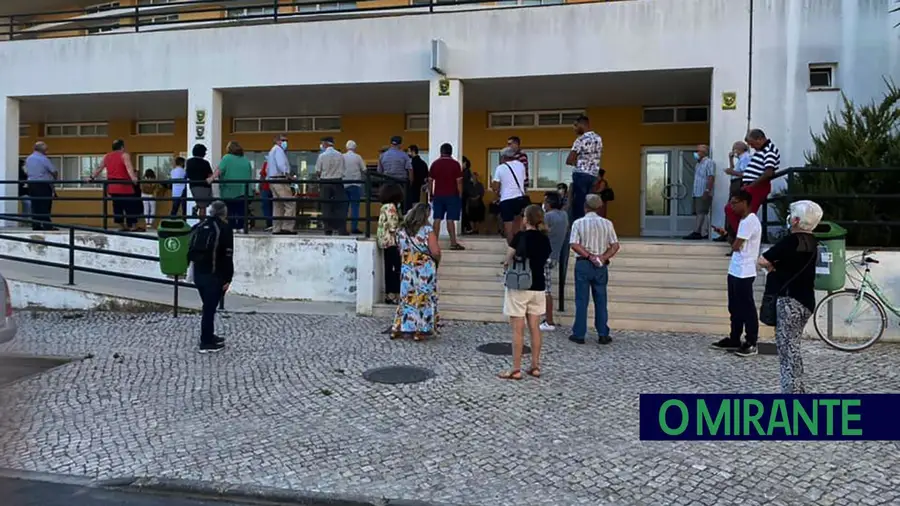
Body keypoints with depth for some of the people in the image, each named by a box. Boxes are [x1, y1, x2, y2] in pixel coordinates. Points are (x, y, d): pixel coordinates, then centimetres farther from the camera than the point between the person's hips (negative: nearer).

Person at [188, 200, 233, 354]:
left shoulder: (199, 226, 13)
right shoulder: (224, 228, -8)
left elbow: (191, 251, 14)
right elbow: (228, 256, -13)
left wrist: (195, 267, 19)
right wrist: (228, 278, -11)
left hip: (198, 272, 7)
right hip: (214, 275, -7)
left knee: (209, 306, 20)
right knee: (210, 308, -2)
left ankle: (209, 336, 30)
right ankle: (206, 343, 1)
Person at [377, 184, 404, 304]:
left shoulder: (384, 207, 15)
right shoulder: (391, 207, -12)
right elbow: (393, 226, -18)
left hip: (386, 242, 10)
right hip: (392, 242, -10)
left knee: (389, 269, 10)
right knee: (397, 269, -9)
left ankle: (389, 295, 13)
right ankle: (394, 295, -11)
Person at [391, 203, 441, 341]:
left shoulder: (402, 230, 3)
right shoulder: (427, 229, -12)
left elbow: (400, 250, 12)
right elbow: (435, 252, -16)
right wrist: (437, 260, 4)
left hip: (407, 269, 4)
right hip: (425, 271, -4)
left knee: (407, 297, 13)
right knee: (424, 298, 6)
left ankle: (398, 329, 14)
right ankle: (420, 331, 6)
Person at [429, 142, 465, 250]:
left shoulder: (435, 163, 5)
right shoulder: (455, 164, -4)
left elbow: (430, 180, 6)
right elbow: (459, 181, -7)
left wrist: (431, 195, 14)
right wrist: (460, 196, 0)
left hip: (438, 195, 3)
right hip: (452, 195, -3)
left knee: (437, 219, 5)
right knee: (450, 219, -3)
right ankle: (453, 243, -3)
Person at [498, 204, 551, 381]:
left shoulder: (520, 236, -11)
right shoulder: (545, 239, 3)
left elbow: (508, 260, -5)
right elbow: (545, 261, 6)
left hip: (519, 287, -5)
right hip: (538, 287, 5)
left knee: (518, 329, -1)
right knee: (535, 328, 11)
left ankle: (516, 369, 2)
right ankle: (535, 366, 16)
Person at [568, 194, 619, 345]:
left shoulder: (578, 223, -5)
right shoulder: (607, 223, 3)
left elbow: (574, 244, -15)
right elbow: (615, 245, -2)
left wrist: (589, 256, -12)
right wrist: (603, 257, -9)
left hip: (583, 264, -2)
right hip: (601, 266, 2)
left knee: (581, 300, 4)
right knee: (601, 300, 9)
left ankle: (579, 334, 8)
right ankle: (603, 335, 12)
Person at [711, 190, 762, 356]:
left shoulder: (749, 221, -17)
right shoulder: (744, 220, 15)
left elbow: (735, 246, -19)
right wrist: (726, 234, 6)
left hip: (744, 273, -10)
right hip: (736, 271, 10)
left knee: (747, 309, -2)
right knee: (735, 308, 15)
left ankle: (751, 343, 6)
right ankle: (734, 340, 24)